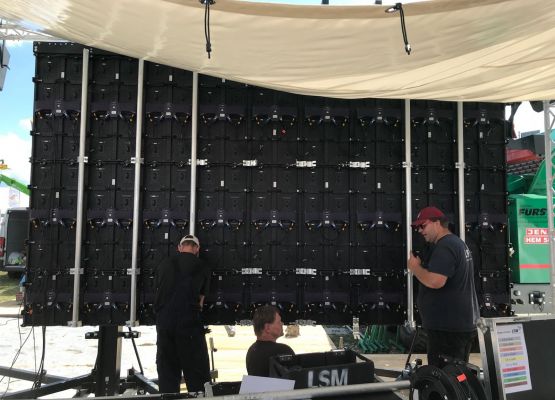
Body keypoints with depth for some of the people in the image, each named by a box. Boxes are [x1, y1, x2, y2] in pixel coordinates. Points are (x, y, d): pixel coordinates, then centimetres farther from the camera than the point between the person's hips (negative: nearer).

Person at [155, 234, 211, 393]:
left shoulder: (163, 265, 15)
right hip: (190, 323, -3)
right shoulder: (202, 268, 8)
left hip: (163, 323, 3)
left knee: (167, 371, 13)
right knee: (197, 374, 5)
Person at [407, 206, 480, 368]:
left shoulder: (444, 247, -16)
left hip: (447, 327, -11)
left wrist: (415, 267, -11)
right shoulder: (458, 243, 18)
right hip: (463, 324, 11)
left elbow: (435, 281, -28)